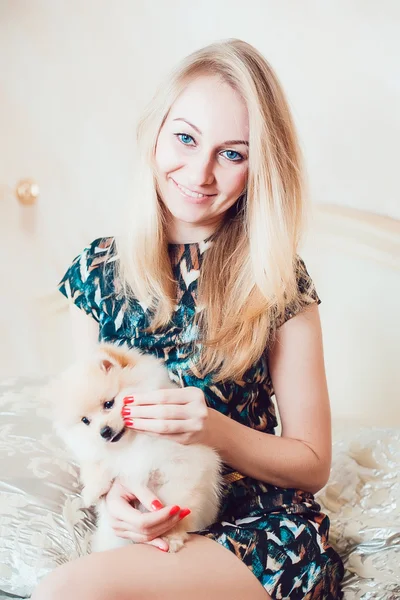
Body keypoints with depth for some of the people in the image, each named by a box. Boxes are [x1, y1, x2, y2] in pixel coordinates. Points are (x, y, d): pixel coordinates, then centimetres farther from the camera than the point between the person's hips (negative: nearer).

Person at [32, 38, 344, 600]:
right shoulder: (97, 271, 1)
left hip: (260, 527, -2)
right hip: (139, 524, 3)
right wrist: (111, 486, -12)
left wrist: (215, 430, -20)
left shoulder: (278, 281, -7)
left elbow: (313, 464, -2)